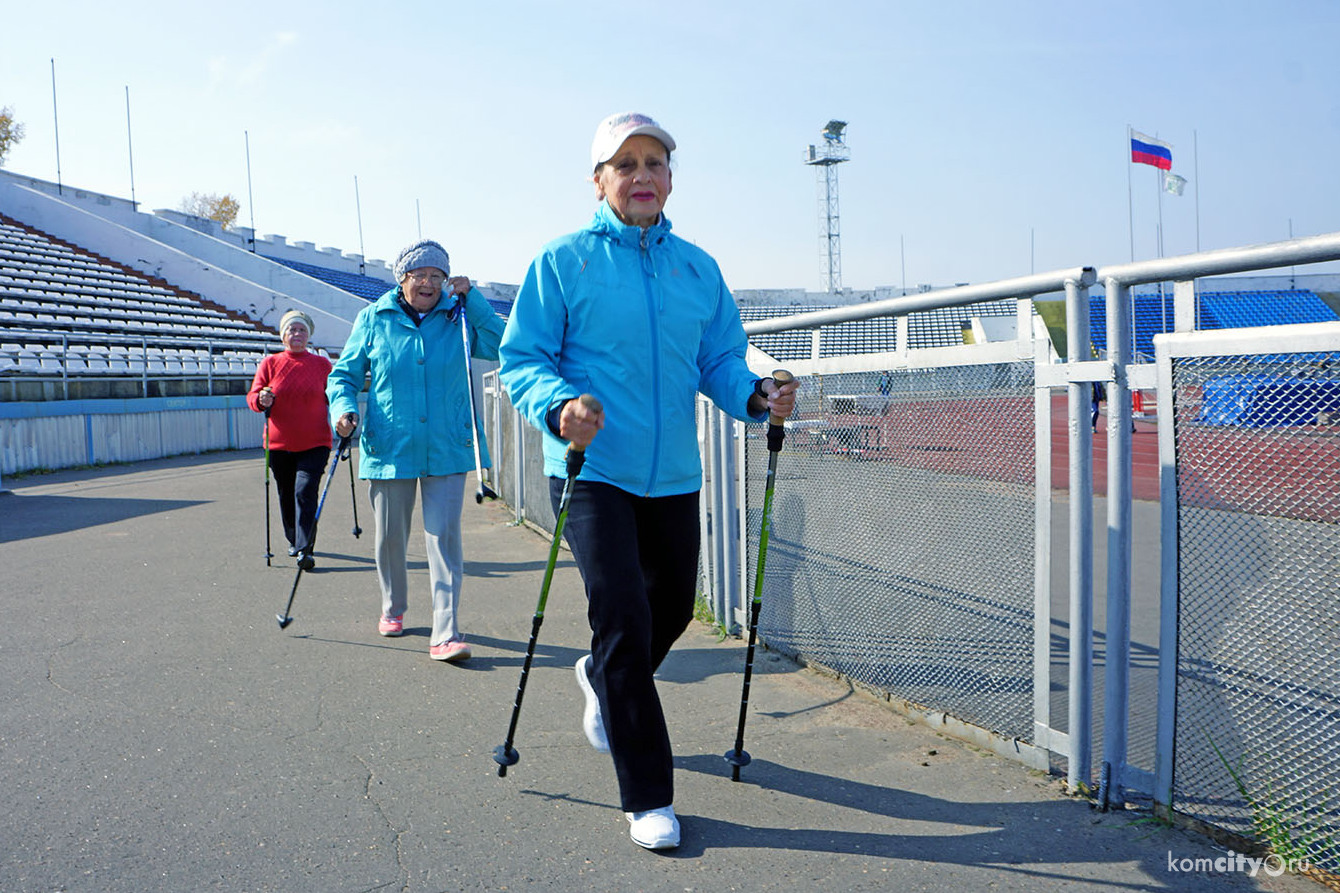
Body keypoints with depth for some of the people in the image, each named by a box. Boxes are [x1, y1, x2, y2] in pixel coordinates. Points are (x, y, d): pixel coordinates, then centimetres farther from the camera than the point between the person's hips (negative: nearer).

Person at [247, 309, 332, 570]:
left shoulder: (321, 364, 5)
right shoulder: (270, 363, 4)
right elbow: (252, 396, 3)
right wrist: (262, 400, -20)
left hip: (314, 443, -2)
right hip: (279, 444, 2)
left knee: (306, 492, -15)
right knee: (286, 495, 12)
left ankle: (305, 549, -14)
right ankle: (294, 541, 33)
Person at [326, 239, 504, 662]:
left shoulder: (459, 316, 4)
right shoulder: (373, 319, 4)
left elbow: (500, 347, -9)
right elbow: (344, 373, 10)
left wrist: (471, 297, -11)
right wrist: (342, 407, -9)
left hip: (446, 450, -1)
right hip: (389, 449, 1)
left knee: (444, 536, -7)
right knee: (390, 536, 13)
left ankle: (446, 632, -6)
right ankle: (393, 608, 37)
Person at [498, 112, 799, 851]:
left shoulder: (699, 268, 10)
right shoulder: (562, 262, -3)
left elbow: (720, 359, 9)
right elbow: (522, 361, -6)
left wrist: (754, 396, -12)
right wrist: (559, 407, -26)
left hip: (673, 478, 5)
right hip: (593, 472, -5)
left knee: (672, 610, 18)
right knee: (623, 622, -9)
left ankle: (601, 682, 51)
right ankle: (648, 797, 6)